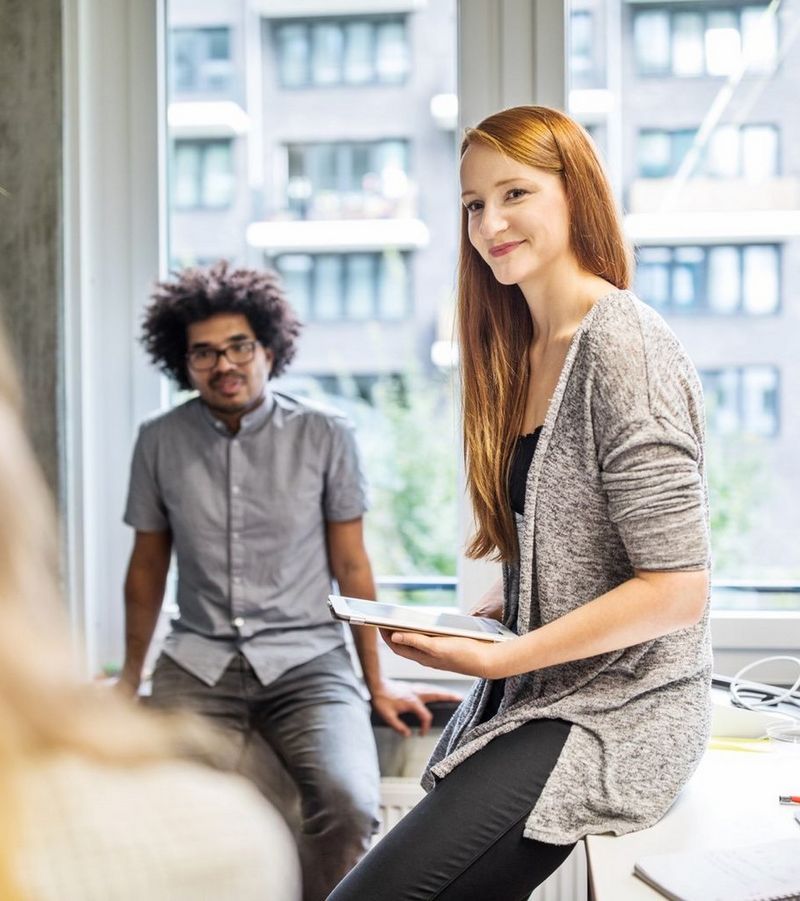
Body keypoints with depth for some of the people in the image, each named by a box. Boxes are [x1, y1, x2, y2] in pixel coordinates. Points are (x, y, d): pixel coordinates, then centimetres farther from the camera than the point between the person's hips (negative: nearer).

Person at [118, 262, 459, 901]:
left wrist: (379, 685, 7)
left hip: (307, 661, -1)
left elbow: (351, 566, 6)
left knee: (350, 804, -29)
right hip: (199, 663, 1)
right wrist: (129, 679, 24)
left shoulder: (326, 435, 0)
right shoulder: (160, 441, 6)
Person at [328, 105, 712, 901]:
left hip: (617, 715, -8)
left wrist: (502, 657, -18)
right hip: (537, 699, 8)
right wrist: (494, 609, -1)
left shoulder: (621, 345, -15)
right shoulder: (525, 353, 12)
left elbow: (678, 589, -19)